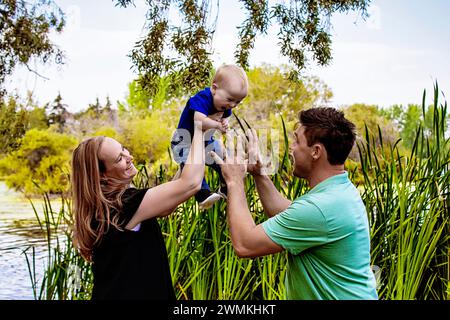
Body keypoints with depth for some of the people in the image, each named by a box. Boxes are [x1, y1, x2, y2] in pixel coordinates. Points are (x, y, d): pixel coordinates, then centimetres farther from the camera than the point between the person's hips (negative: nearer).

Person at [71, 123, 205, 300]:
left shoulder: (110, 203, 2)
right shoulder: (120, 206, -24)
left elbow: (165, 207, 6)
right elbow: (191, 183, -26)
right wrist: (198, 129, -17)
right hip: (128, 293, -9)